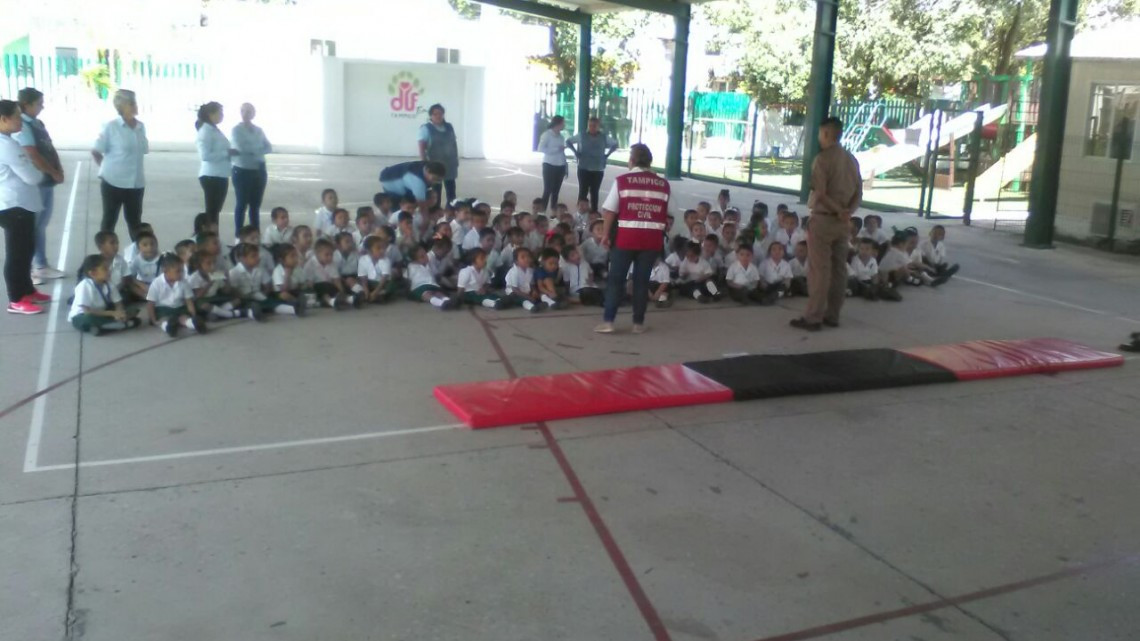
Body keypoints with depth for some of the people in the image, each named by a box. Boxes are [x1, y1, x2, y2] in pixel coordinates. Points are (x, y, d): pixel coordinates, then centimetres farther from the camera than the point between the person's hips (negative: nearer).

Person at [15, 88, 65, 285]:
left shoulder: (37, 123, 13)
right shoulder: (22, 126, -15)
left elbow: (50, 149, 16)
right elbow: (33, 156, -22)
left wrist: (59, 170, 2)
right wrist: (54, 173, -13)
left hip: (47, 182, 9)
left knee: (41, 225, 16)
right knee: (33, 226, -2)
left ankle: (42, 266, 26)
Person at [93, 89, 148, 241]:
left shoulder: (141, 126, 4)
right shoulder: (111, 127, -9)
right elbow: (95, 152, -3)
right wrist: (107, 167, 2)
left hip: (136, 183, 4)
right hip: (113, 182, -4)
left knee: (135, 221, 13)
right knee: (109, 220, 7)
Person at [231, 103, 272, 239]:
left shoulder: (258, 130, 11)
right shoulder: (236, 130, -4)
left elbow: (269, 148, 1)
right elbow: (241, 147, -17)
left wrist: (251, 150, -13)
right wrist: (258, 148, -5)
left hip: (259, 171, 5)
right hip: (242, 171, -4)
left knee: (256, 205, 9)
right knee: (242, 204, -2)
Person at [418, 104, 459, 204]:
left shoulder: (449, 127, 10)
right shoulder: (426, 128, -7)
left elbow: (454, 143, 16)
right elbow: (422, 147, -12)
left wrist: (456, 159, 12)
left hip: (450, 163, 5)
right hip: (435, 164, -5)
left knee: (451, 189, 8)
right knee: (435, 189, 1)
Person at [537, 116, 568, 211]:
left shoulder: (561, 136, 11)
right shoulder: (547, 134, -6)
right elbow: (541, 148, -15)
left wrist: (566, 167, 13)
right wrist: (557, 149, -18)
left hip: (560, 166, 5)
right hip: (550, 165, -5)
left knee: (556, 190, 5)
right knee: (548, 190, -7)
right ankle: (542, 211, -3)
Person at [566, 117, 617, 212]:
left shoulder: (604, 137, 2)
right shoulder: (582, 136, -1)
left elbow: (615, 144, 18)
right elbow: (568, 141, 11)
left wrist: (607, 155, 7)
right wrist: (576, 153, 2)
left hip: (598, 169, 2)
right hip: (584, 168, -1)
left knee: (594, 192, 5)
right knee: (583, 191, -5)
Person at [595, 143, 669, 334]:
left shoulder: (622, 180, -4)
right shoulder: (663, 184, 6)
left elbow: (609, 211, -4)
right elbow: (665, 214, 8)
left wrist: (605, 234, 4)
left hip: (626, 236, -2)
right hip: (652, 238, 3)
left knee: (615, 279, 6)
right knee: (642, 280, 10)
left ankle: (608, 321, 4)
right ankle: (638, 323, 14)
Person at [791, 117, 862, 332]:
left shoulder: (823, 158, -12)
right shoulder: (851, 159, 11)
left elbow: (819, 193, -19)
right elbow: (859, 193, 10)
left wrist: (837, 210, -9)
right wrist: (847, 211, -4)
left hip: (823, 218, -7)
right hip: (842, 221, 7)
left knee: (819, 269, -5)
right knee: (838, 268, 11)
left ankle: (813, 317, -2)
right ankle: (832, 315, 18)